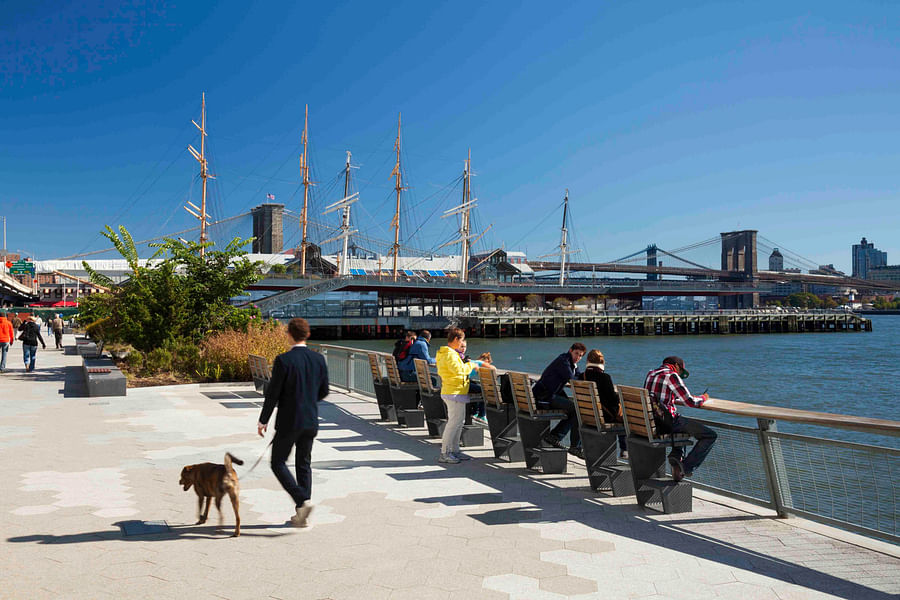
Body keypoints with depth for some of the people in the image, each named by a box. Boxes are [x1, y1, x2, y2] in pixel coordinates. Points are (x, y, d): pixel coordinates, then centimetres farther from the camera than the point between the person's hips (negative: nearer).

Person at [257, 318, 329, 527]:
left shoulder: (283, 360, -15)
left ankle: (302, 501, -9)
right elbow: (323, 392, 8)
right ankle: (302, 516, 18)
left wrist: (263, 420, -2)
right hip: (311, 421, 5)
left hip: (288, 421, -5)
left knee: (278, 463, 9)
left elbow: (272, 393, -13)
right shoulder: (319, 359, 0)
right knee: (303, 464, 16)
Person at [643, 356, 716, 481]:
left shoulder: (651, 374, 15)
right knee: (710, 436, -1)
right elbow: (691, 402, -11)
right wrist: (703, 397, 10)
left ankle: (676, 456, 19)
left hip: (651, 422, 8)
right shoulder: (671, 375, -10)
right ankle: (686, 467, -7)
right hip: (667, 423, -8)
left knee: (683, 425, 38)